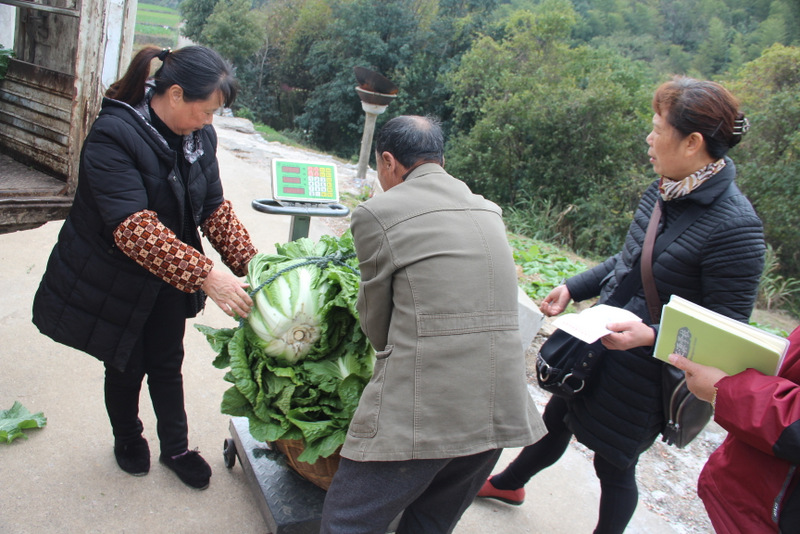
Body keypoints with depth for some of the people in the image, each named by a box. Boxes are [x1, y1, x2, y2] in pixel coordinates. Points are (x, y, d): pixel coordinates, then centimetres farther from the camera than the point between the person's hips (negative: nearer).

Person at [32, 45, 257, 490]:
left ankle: (176, 447, 39)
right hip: (113, 281, -4)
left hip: (168, 278, 5)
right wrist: (206, 275, -45)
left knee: (167, 363, 18)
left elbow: (214, 206, -5)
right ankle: (127, 438, 46)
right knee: (127, 367, 15)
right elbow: (133, 228, -38)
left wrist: (249, 262, -17)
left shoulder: (200, 136, -8)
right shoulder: (113, 136, -29)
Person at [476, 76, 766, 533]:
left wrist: (650, 336, -33)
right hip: (598, 347, 8)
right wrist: (573, 288, 7)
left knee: (615, 463, 15)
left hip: (644, 374, -8)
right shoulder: (664, 191, -2)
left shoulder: (734, 225, -25)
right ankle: (508, 484, 55)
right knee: (554, 422, 27)